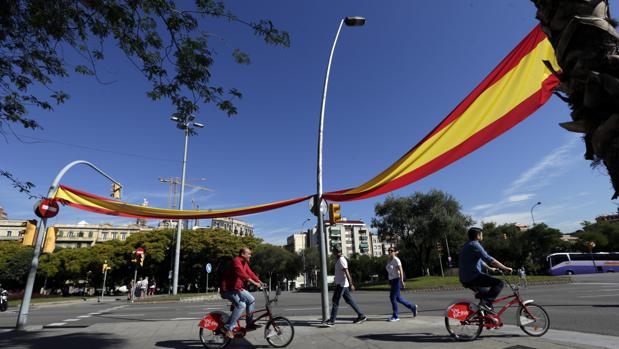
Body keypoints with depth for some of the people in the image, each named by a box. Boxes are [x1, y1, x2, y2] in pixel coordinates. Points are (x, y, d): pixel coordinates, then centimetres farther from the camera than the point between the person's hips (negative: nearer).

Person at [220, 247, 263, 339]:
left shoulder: (245, 263, 11)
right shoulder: (236, 261, -20)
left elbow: (250, 273, 8)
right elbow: (243, 274, -31)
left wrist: (260, 282, -2)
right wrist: (255, 283, -34)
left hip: (237, 288, 10)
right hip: (227, 289, -10)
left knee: (251, 299, 3)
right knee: (241, 305, -23)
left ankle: (249, 324, 11)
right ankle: (228, 328, -16)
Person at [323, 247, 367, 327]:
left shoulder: (341, 260, -17)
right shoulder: (339, 260, 15)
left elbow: (347, 273, -23)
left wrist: (351, 285, -26)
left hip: (341, 284, -10)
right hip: (341, 284, 10)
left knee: (335, 301, -6)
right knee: (349, 300, 12)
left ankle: (332, 320, -1)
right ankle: (361, 315, 17)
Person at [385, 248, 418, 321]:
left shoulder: (396, 260, -13)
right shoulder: (389, 261, 12)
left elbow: (401, 271, -18)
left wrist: (401, 281, -24)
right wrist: (389, 281, 18)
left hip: (397, 280, -9)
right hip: (392, 280, 9)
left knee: (392, 297, -7)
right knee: (397, 297, 13)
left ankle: (395, 316, 3)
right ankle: (412, 307, 29)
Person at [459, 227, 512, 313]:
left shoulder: (466, 246, 21)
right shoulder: (475, 245, -12)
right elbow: (489, 260, -20)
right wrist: (505, 268, -13)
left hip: (465, 280, 10)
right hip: (473, 277, -10)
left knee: (486, 294, 31)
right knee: (499, 283, -12)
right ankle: (486, 302, -17)